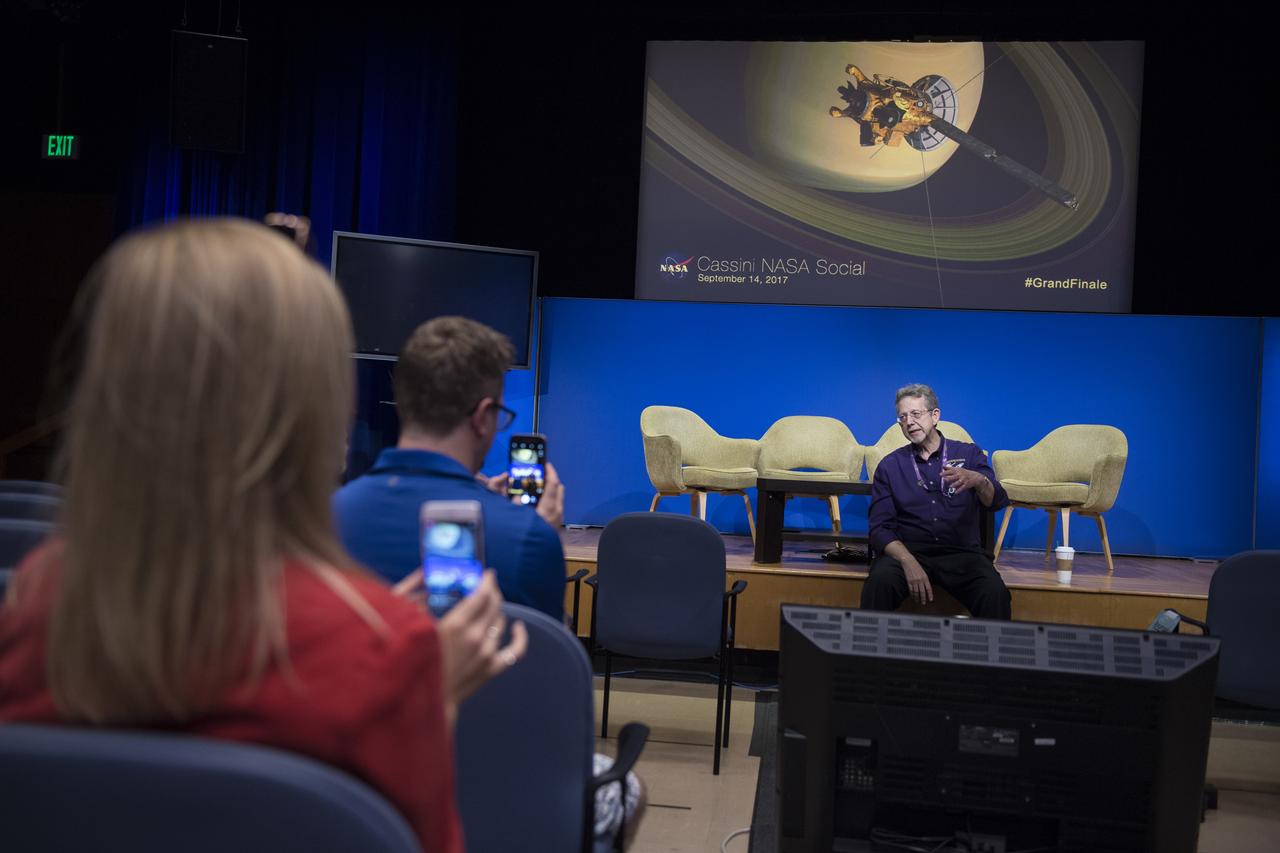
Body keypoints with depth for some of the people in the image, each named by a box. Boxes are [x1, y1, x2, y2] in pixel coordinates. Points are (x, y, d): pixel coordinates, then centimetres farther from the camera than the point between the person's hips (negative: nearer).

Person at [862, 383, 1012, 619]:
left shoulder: (968, 454, 10)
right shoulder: (889, 466, 10)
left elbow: (997, 502, -5)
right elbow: (880, 528, 1)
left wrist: (978, 481, -30)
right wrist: (909, 563, -18)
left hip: (961, 552, 0)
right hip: (907, 550, 0)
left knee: (995, 593, -31)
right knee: (879, 582, -32)